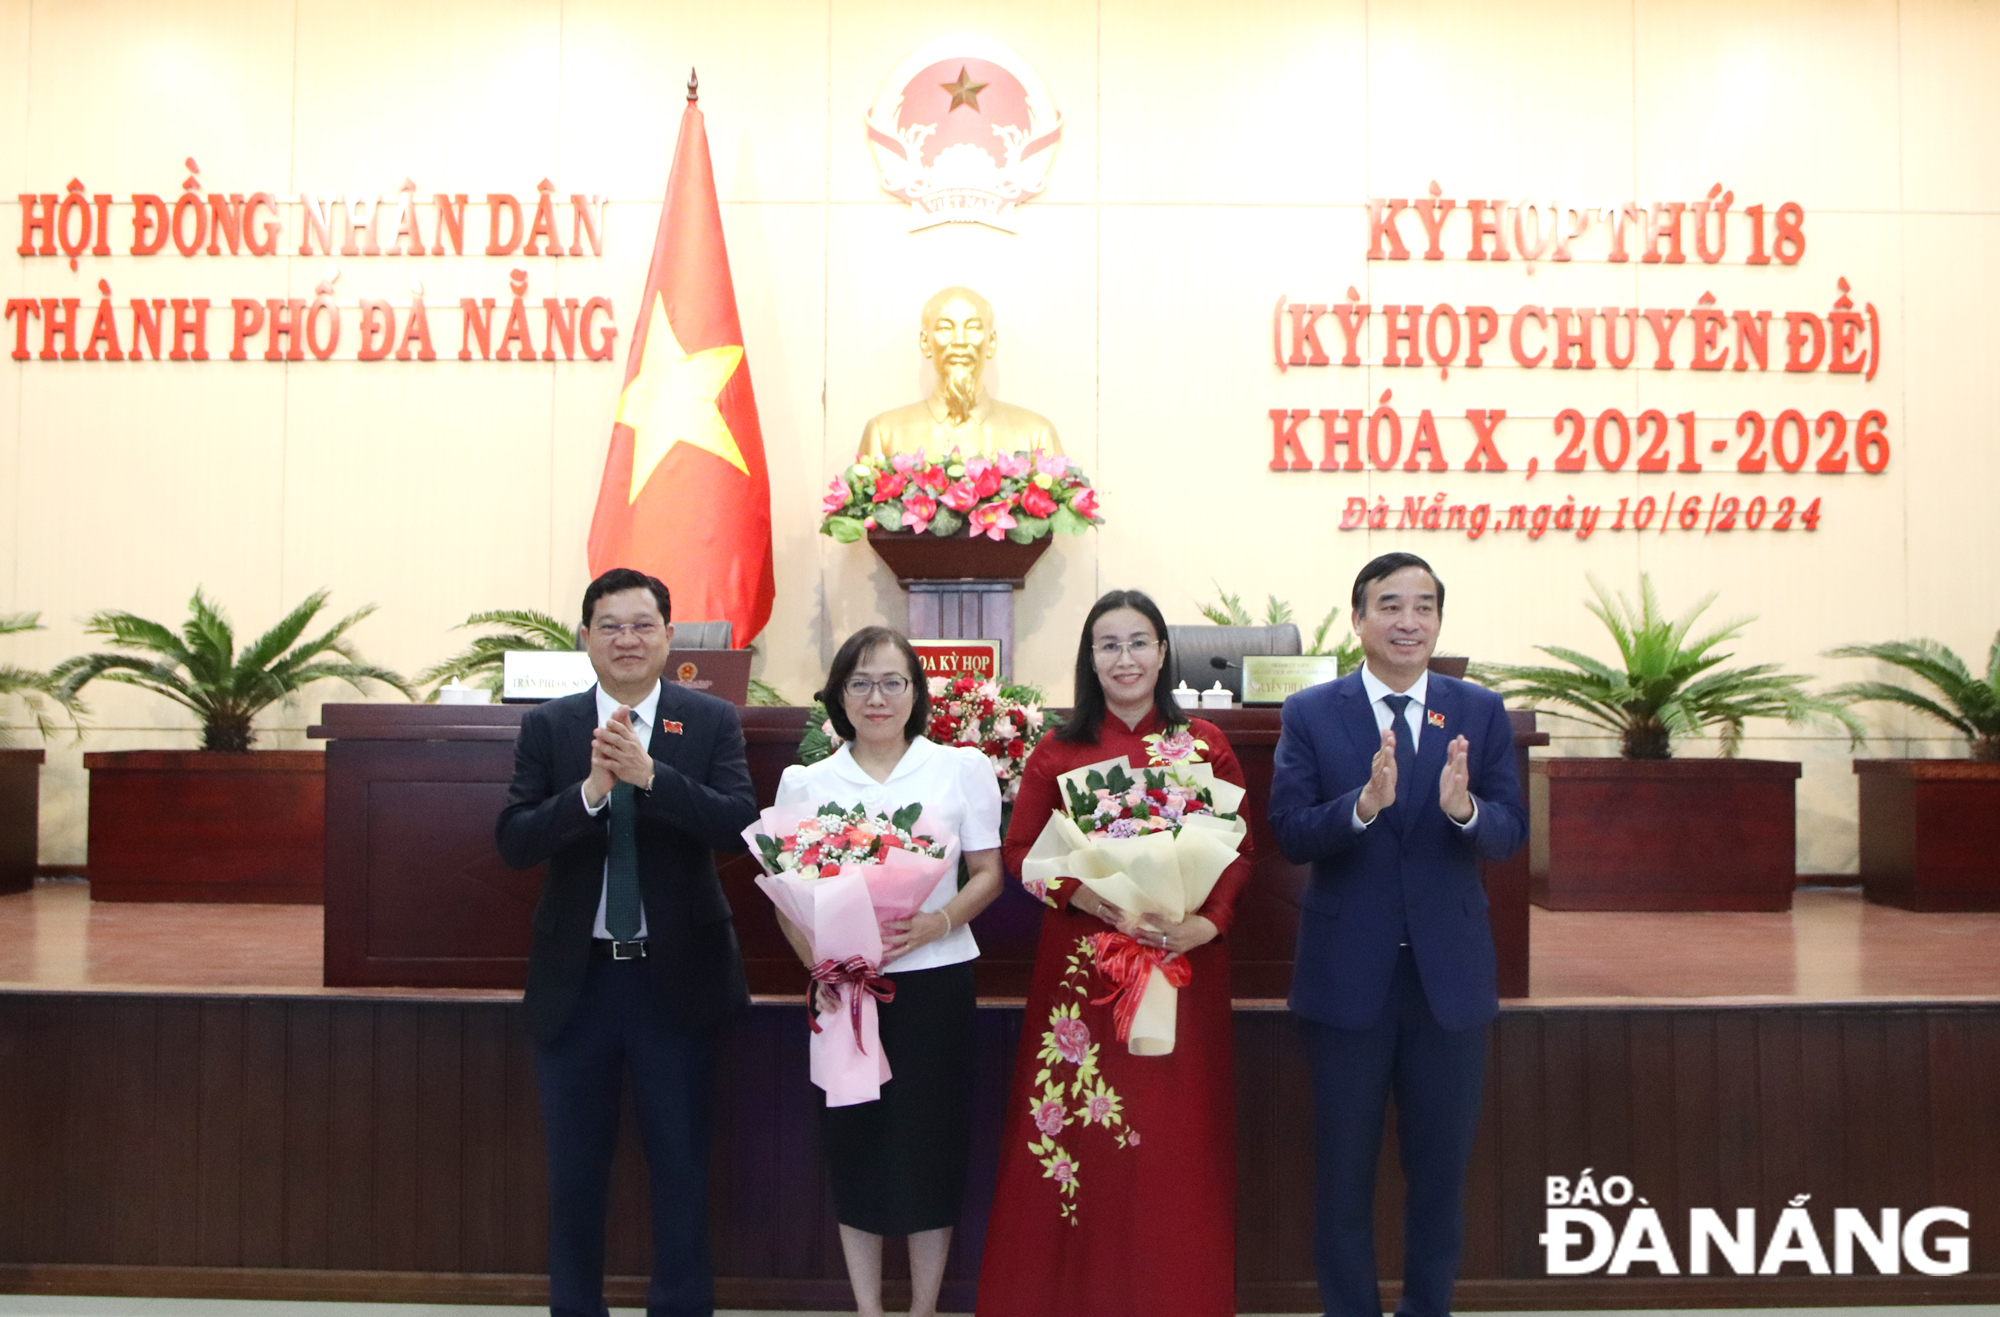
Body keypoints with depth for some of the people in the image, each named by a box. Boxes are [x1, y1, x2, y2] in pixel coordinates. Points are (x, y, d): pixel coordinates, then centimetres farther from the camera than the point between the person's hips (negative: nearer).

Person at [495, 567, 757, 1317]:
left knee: (681, 1164, 11)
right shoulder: (548, 727, 0)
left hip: (677, 976, -1)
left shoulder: (712, 722, -3)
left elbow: (741, 825, -15)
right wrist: (590, 790, -25)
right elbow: (513, 842, -8)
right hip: (576, 978, 1)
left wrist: (649, 773, -26)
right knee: (574, 1169, 14)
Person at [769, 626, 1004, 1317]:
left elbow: (988, 873, 4)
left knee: (929, 1143, 4)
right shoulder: (806, 782, 6)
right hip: (840, 986, 1)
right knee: (854, 1144, 8)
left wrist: (936, 923, -15)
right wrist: (816, 961, -11)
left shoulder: (962, 767, 2)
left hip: (935, 982, -1)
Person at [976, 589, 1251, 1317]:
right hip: (1083, 963, 0)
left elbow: (1238, 850, 4)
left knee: (1175, 1136, 5)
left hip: (1184, 958, 0)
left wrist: (1207, 922, -15)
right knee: (1079, 1133, 2)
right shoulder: (1058, 751, 4)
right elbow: (1022, 850, 0)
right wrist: (1109, 907, -14)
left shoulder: (1205, 744, 4)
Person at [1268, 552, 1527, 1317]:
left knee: (1441, 1165, 15)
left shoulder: (1481, 713, 2)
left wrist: (1464, 808, -28)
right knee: (1343, 1168, 12)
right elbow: (1290, 834, -12)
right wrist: (1364, 803, -30)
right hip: (1346, 973, -1)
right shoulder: (1310, 714, -3)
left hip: (1450, 970, 2)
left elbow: (1509, 833, -6)